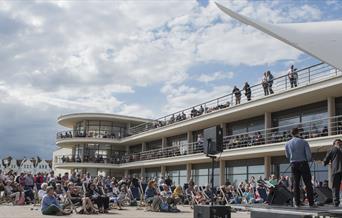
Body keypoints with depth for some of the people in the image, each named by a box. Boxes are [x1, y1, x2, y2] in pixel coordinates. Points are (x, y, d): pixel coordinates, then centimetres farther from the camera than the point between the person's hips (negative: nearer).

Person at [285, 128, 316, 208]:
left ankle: (297, 203, 5)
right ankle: (311, 203, 0)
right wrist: (309, 159, 10)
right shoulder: (303, 142, -4)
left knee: (296, 184, 7)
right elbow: (309, 154, -9)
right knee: (308, 183, 1)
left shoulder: (287, 144, 6)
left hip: (293, 164, 3)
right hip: (303, 163, -3)